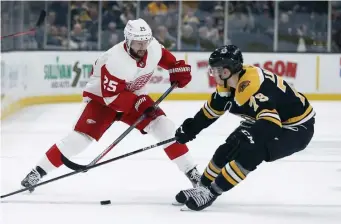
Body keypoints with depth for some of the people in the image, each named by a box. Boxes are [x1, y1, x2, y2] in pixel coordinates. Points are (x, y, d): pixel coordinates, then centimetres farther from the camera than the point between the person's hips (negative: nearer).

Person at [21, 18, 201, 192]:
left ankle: (190, 171, 2)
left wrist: (177, 69, -1)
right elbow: (111, 96, -34)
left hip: (134, 96, 5)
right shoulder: (116, 61, -35)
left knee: (164, 127, -10)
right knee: (82, 136, -19)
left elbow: (163, 56, 11)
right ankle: (38, 172, -11)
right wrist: (139, 104, -39)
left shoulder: (153, 47, -16)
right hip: (102, 97, -5)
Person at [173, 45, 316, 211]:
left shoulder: (253, 87, -35)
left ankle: (211, 191, -17)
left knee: (250, 151, -25)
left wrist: (249, 135, -58)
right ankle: (203, 186, 21)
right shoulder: (228, 82, -7)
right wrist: (190, 128, 14)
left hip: (297, 127, -10)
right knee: (228, 150, 6)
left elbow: (270, 124, -45)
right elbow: (212, 109, 11)